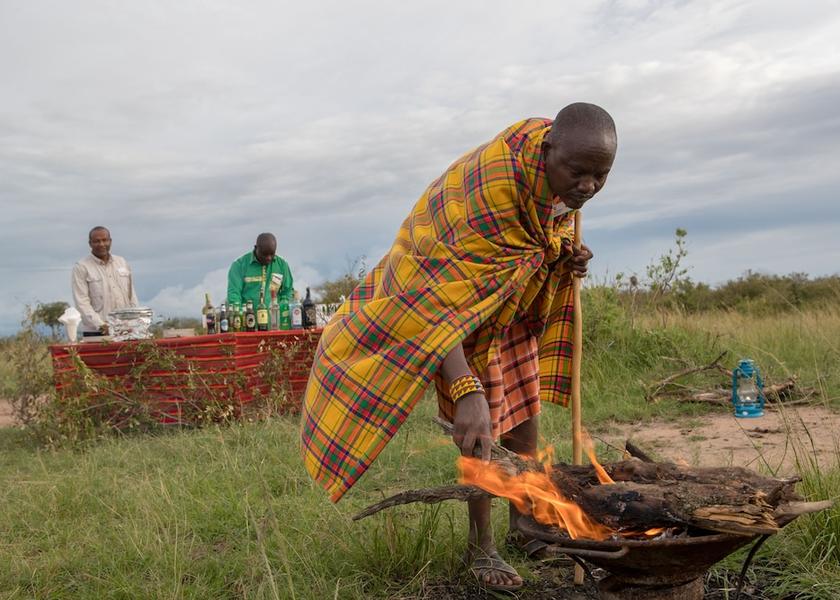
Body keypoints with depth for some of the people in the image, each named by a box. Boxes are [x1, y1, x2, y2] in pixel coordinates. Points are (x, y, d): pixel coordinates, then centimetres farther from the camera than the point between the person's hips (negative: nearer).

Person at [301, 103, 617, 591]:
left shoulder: (561, 164, -17)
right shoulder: (491, 188, -42)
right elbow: (442, 303, -48)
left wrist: (566, 254, -11)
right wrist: (467, 392, -59)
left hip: (520, 298, 7)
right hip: (459, 286, -7)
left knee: (524, 410, 14)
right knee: (483, 425, -8)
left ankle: (523, 522, 32)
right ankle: (480, 548, 9)